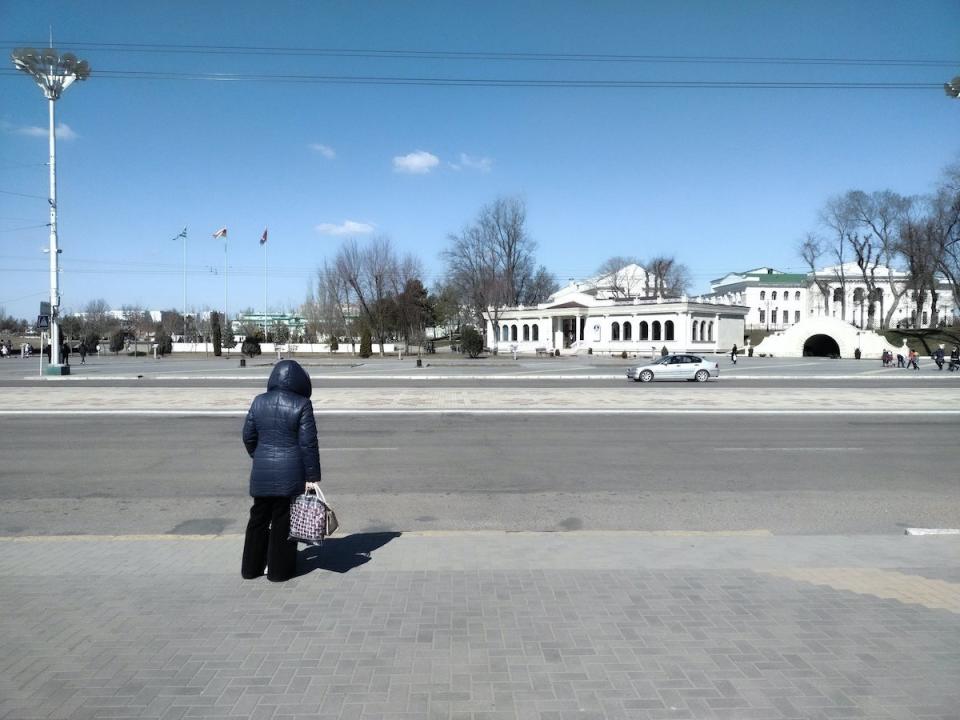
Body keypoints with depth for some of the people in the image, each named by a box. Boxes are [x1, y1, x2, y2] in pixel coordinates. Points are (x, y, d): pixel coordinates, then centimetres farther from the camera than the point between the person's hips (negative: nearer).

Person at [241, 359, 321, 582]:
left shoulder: (259, 402, 3)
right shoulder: (301, 405, -10)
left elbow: (248, 436, 8)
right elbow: (308, 443, -11)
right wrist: (312, 476, -6)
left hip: (261, 472, 4)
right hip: (291, 472, -4)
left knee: (259, 518, 17)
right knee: (283, 521, 6)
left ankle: (251, 567, 26)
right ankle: (279, 570, 15)